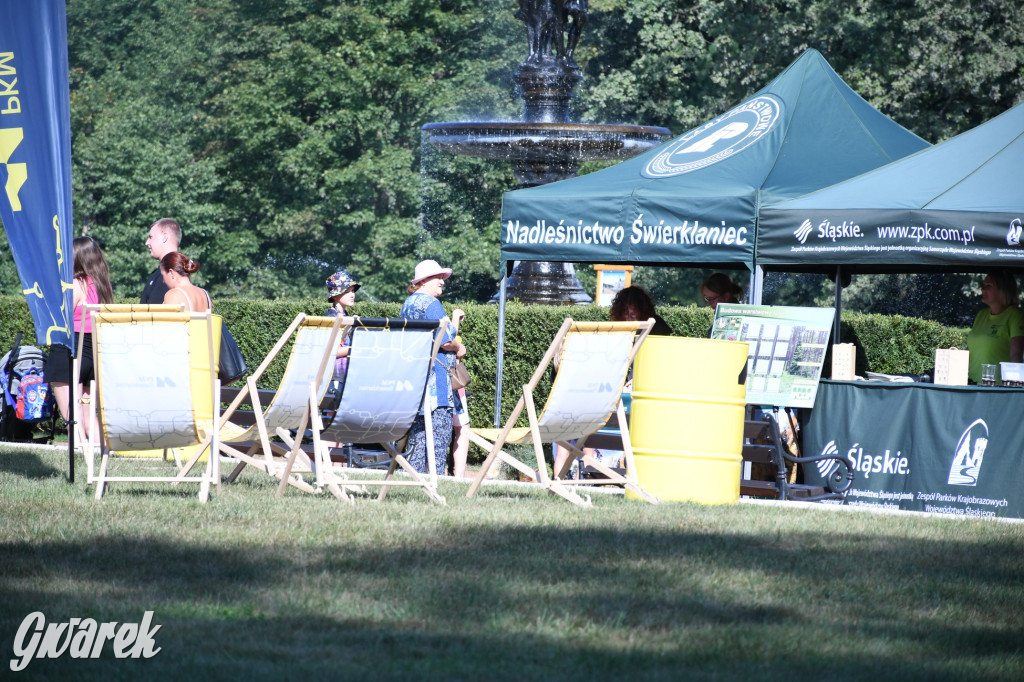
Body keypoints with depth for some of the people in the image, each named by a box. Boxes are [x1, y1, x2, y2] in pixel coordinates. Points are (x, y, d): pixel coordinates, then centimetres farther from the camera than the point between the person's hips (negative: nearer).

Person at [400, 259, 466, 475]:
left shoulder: (408, 304, 20)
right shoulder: (431, 304, -10)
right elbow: (445, 340, -15)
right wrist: (458, 348, 5)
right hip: (435, 377, -10)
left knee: (418, 432, 10)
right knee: (440, 430, -9)